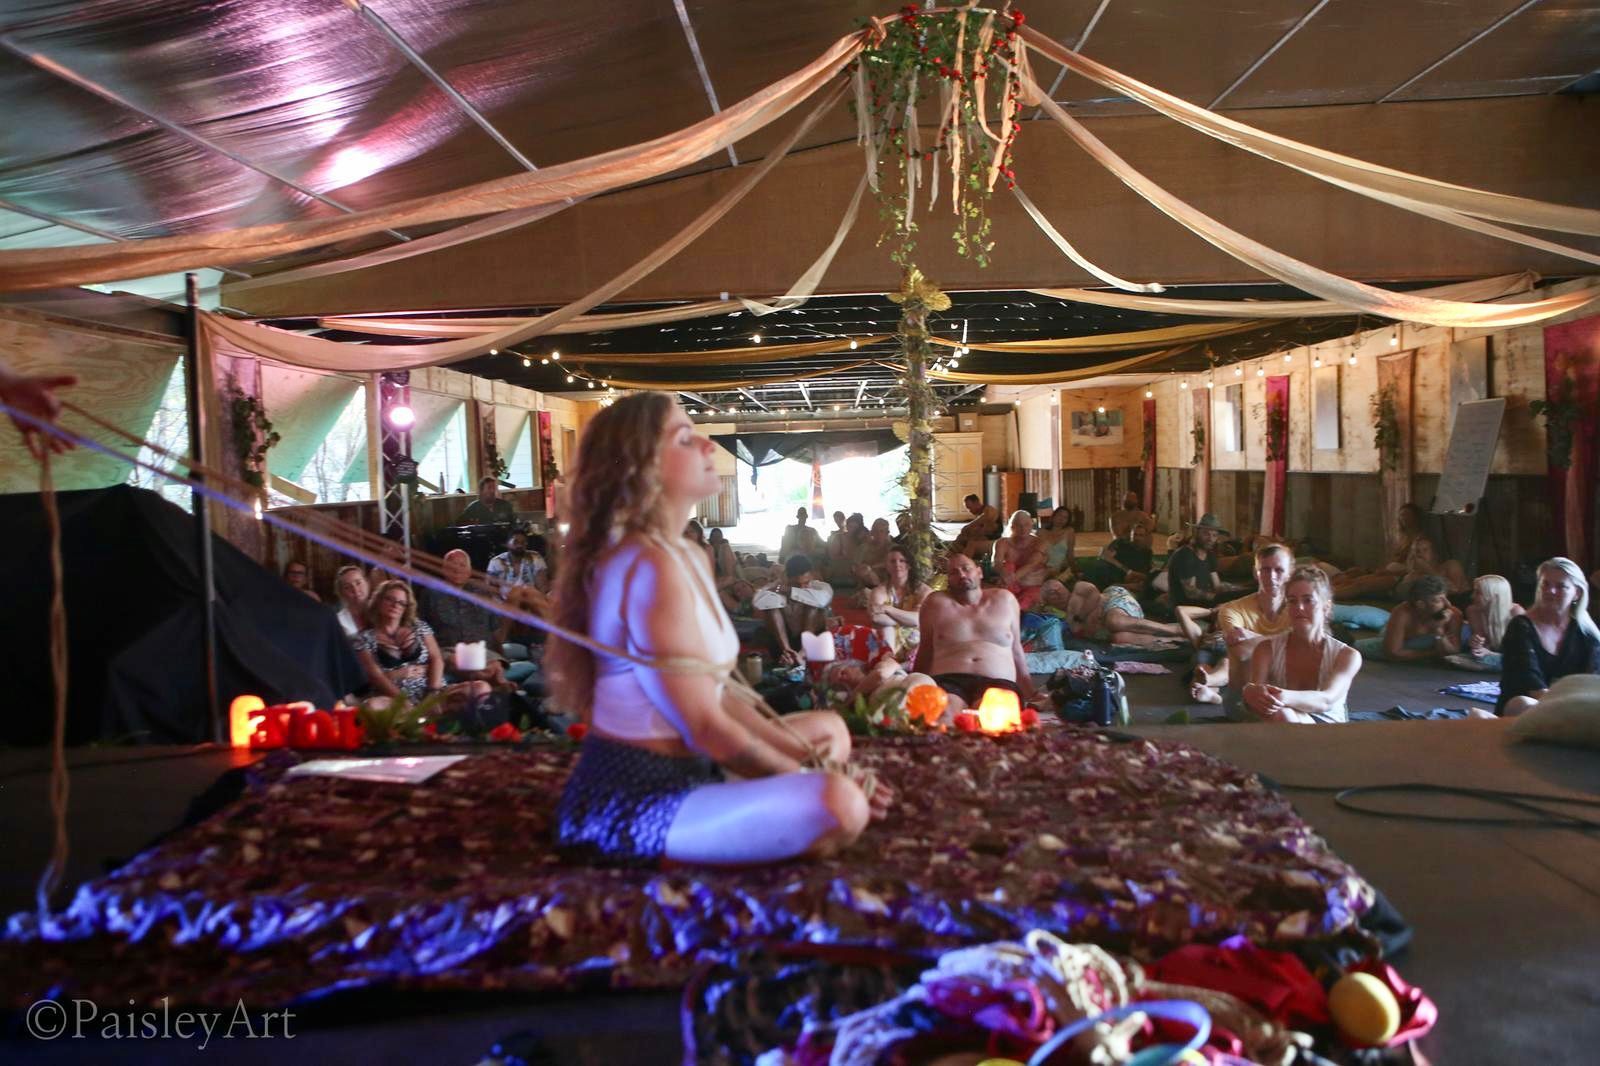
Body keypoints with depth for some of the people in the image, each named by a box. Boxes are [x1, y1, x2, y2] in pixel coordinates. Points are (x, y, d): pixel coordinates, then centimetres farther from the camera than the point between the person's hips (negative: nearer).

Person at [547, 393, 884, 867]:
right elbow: (707, 728, -21)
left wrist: (805, 756, 1)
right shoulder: (649, 567, -21)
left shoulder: (690, 559, 12)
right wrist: (811, 779, -9)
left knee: (828, 730, 26)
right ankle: (665, 854, -6)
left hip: (681, 769, 11)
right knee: (839, 804, -29)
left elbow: (719, 693, 10)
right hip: (630, 799, -11)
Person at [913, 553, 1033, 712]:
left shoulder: (1004, 599, 18)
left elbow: (1016, 651, 24)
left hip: (998, 683, 1)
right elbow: (925, 652, 22)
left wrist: (1030, 696, 24)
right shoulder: (937, 602, 14)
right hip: (948, 681, -1)